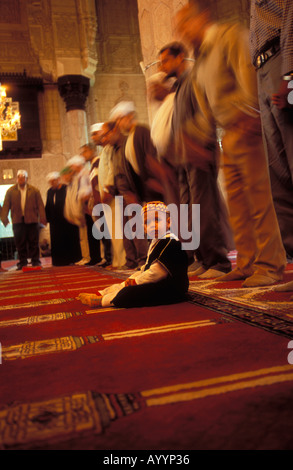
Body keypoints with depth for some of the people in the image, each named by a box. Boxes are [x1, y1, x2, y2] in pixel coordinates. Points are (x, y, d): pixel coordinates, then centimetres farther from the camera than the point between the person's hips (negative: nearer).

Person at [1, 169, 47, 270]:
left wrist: (42, 218, -8)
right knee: (20, 243, 5)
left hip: (32, 221, -1)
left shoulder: (34, 190, 4)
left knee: (33, 243, 3)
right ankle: (22, 263, 13)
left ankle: (35, 262, 11)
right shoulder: (10, 191, 8)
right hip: (18, 221, 1)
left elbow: (40, 205, 0)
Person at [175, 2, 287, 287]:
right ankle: (247, 263, 15)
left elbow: (248, 72, -14)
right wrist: (202, 139, 14)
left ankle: (270, 265, -3)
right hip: (228, 135, 8)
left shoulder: (231, 36, -1)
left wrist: (250, 116, -21)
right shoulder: (200, 61, 23)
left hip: (247, 129, -8)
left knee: (258, 197, -9)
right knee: (236, 201, 7)